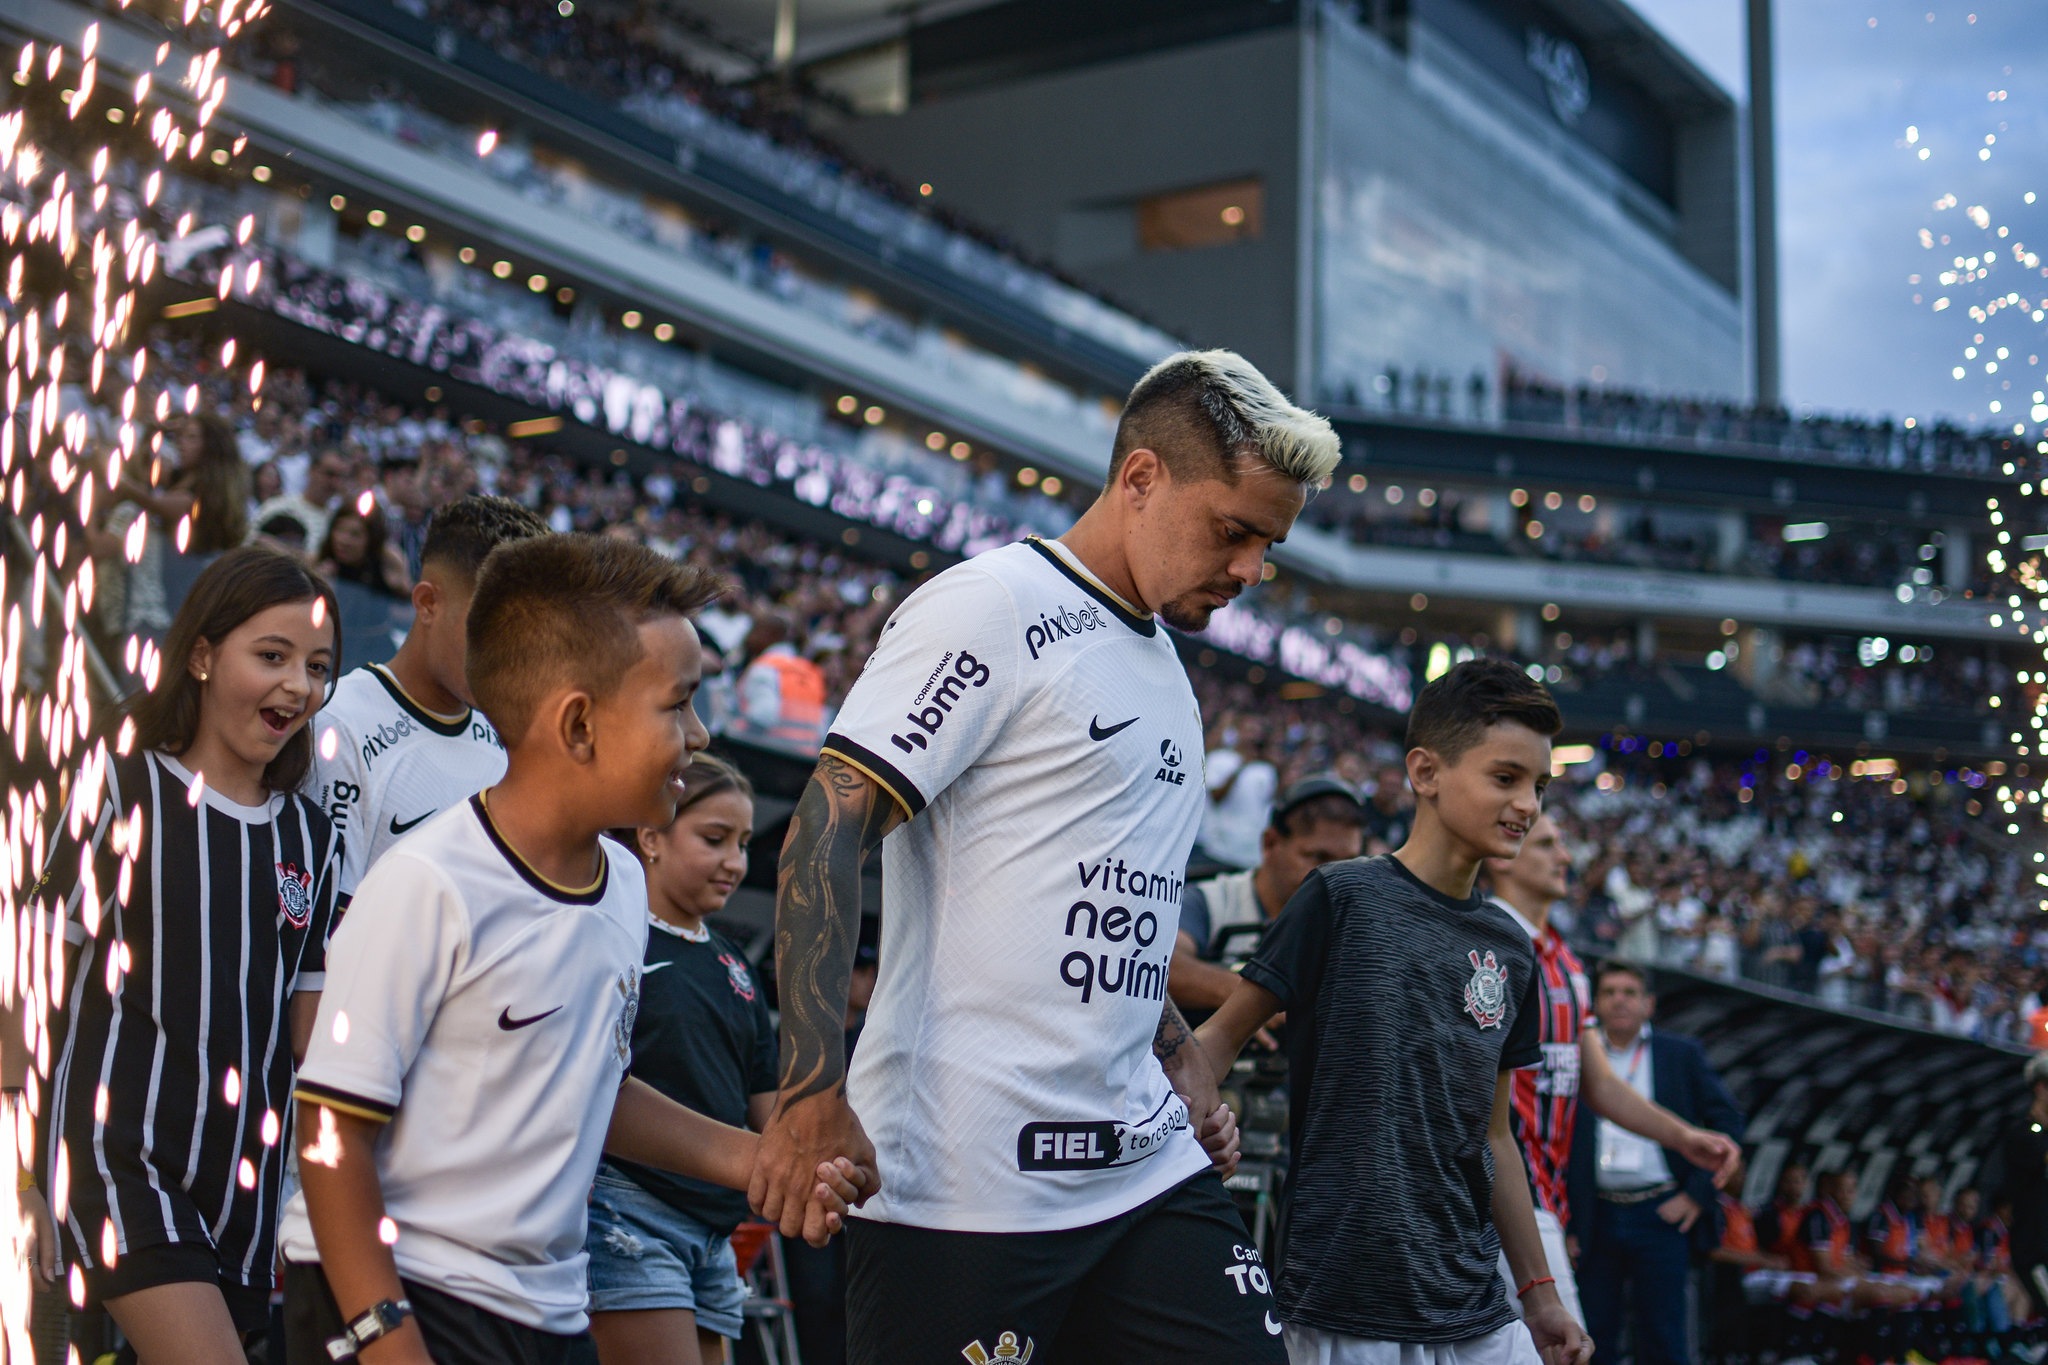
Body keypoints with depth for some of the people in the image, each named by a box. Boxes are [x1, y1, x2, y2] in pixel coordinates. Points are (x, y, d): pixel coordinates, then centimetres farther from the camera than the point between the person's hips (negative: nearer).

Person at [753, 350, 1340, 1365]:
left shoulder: (1165, 669, 19)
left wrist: (1179, 1061, 15)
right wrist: (814, 1091, -23)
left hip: (1146, 1166, 8)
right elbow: (828, 826, -16)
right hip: (966, 1184, -8)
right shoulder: (992, 609, -7)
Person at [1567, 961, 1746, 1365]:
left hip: (1662, 1214, -1)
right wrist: (1563, 1222, -1)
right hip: (1596, 1218, 1)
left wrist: (1697, 1194, -5)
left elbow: (1727, 1123, 5)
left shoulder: (1682, 1055, 7)